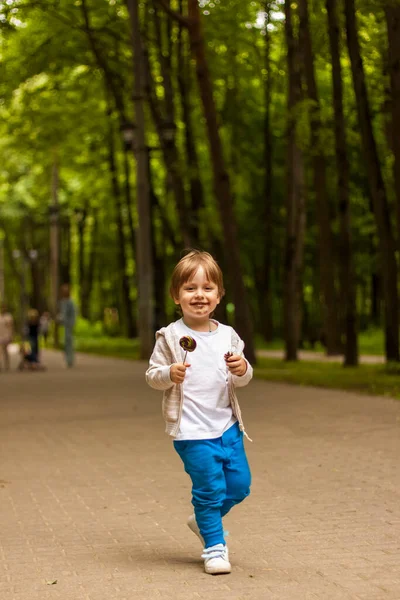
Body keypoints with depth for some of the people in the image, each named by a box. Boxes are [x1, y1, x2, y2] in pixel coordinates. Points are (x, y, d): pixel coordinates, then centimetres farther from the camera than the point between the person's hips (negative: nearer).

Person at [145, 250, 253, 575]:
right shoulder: (171, 336, -6)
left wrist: (243, 370, -11)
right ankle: (214, 546, 12)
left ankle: (204, 520, 34)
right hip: (192, 429, -5)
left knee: (239, 484, 9)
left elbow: (242, 379, 11)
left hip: (227, 424, 5)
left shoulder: (228, 336, 5)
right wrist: (169, 374, -24)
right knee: (210, 487, -5)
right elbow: (152, 374, -3)